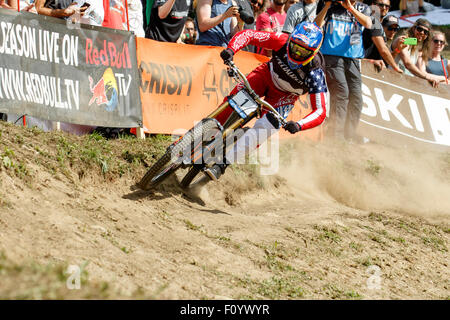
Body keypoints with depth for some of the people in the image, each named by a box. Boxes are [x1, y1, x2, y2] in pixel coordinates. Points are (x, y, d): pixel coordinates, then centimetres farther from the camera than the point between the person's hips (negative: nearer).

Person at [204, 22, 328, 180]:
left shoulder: (315, 74, -33)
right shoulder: (282, 41, -30)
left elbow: (320, 111, -33)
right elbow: (247, 34, -26)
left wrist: (299, 125, -51)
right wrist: (231, 50, -46)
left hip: (284, 95, -2)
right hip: (266, 76, 2)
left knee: (266, 126, -24)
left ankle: (223, 164, -20)